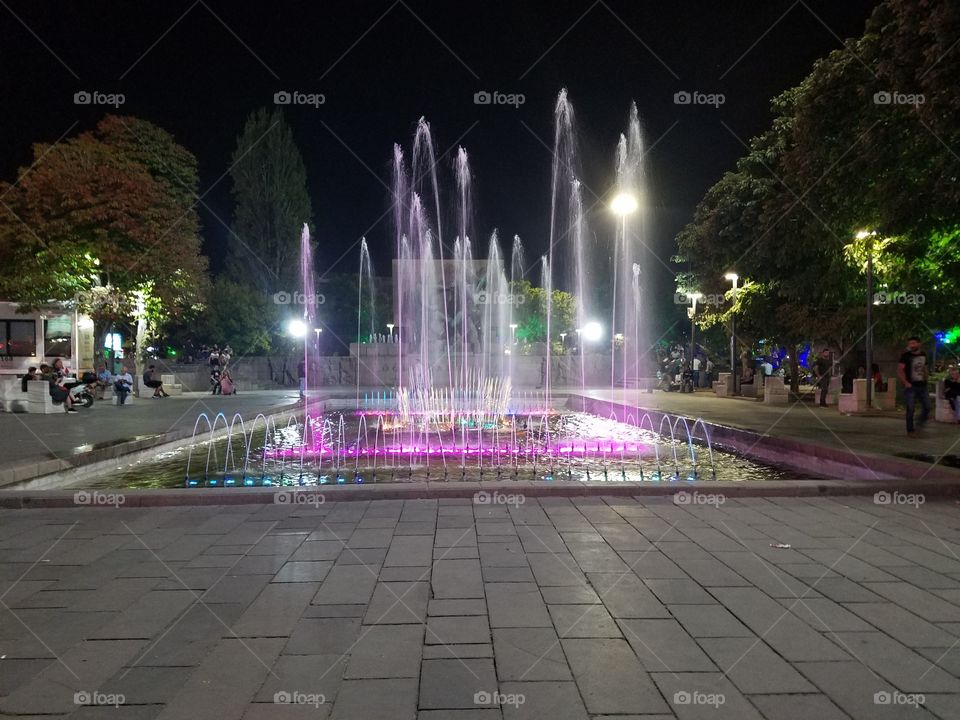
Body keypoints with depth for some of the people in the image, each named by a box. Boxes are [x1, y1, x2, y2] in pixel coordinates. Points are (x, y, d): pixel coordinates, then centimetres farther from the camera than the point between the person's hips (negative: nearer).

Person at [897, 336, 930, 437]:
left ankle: (921, 423, 29)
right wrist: (905, 382, -18)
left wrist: (926, 377, 12)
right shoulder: (906, 356, -8)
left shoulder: (923, 355, 9)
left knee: (927, 407, 5)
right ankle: (910, 431, 6)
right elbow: (899, 371, -12)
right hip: (911, 387, -5)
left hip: (922, 386, 5)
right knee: (911, 409, -4)